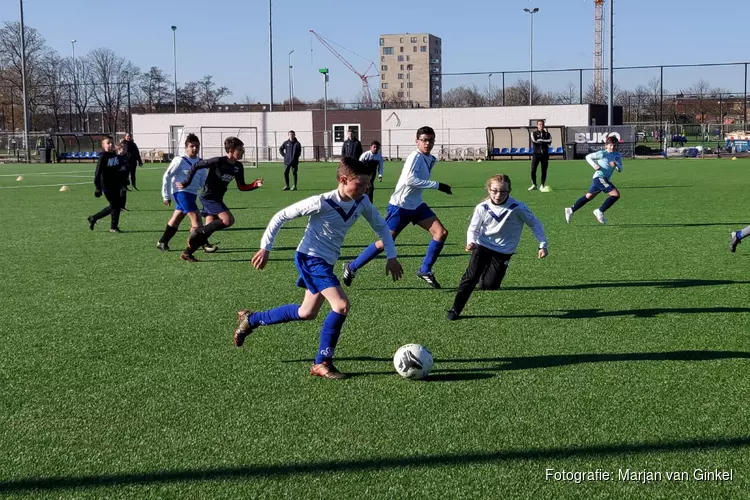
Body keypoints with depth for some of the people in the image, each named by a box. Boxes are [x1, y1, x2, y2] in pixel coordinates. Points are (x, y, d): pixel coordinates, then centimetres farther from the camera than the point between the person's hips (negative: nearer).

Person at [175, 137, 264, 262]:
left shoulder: (238, 167, 2)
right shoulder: (218, 161, -19)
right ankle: (197, 232, -11)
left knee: (208, 229, 8)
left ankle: (186, 253, 19)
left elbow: (242, 187, 8)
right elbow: (196, 166, -12)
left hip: (217, 199, 8)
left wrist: (256, 184, -8)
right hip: (208, 197, -8)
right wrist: (186, 183, -10)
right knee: (228, 220, -23)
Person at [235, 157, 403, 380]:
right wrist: (265, 248, -14)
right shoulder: (322, 203, -23)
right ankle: (322, 364, -9)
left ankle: (250, 319, 36)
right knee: (342, 305, -21)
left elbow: (381, 226, 11)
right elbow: (281, 216, -15)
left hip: (327, 262, 8)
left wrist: (391, 257, 3)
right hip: (310, 258, -8)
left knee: (307, 313, 19)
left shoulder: (362, 202, -6)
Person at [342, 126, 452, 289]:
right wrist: (437, 185, -29)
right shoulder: (415, 157, -18)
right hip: (400, 206, -8)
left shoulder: (431, 160, 8)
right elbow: (410, 179, -31)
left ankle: (425, 271, 6)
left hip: (416, 205, 8)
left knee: (441, 232, -5)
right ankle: (352, 267, 9)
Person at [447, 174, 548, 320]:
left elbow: (535, 224, -5)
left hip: (503, 252, -1)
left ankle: (484, 273, 32)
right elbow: (473, 228, -1)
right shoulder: (482, 208, -12)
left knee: (489, 285, -6)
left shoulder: (517, 208, -18)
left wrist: (543, 245, -7)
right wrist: (471, 242, -22)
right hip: (483, 247, 1)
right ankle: (455, 309, 1)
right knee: (470, 277, -14)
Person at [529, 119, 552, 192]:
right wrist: (544, 142, -8)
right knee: (533, 170, -8)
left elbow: (549, 141, -9)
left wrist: (540, 140, -12)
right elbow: (534, 141, -13)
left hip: (544, 154, 1)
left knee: (544, 171, 1)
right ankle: (534, 185, 7)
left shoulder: (547, 133, 10)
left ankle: (542, 186, 12)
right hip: (536, 154, -1)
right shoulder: (534, 133, 6)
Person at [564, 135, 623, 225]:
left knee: (588, 197, 17)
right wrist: (594, 165, -12)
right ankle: (600, 212, -11)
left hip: (604, 179, 8)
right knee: (616, 194, -17)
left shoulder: (618, 156, 12)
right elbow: (588, 157, 2)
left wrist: (616, 164, -12)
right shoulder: (603, 153, -6)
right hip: (600, 177, -8)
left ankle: (571, 210, 26)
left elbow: (620, 169, 8)